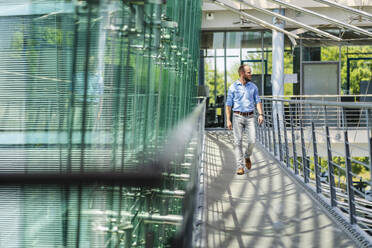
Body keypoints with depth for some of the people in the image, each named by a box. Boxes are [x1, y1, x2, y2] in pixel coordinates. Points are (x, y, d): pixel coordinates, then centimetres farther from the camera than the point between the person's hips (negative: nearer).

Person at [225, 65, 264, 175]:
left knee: (252, 140, -8)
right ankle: (240, 167, 1)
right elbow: (228, 105, 2)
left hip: (250, 117, 2)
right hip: (238, 117, -2)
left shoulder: (253, 86, 8)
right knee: (238, 142, -4)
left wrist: (260, 114, -7)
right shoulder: (233, 87, 0)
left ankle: (247, 156, 22)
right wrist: (228, 120, -5)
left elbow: (257, 101, 8)